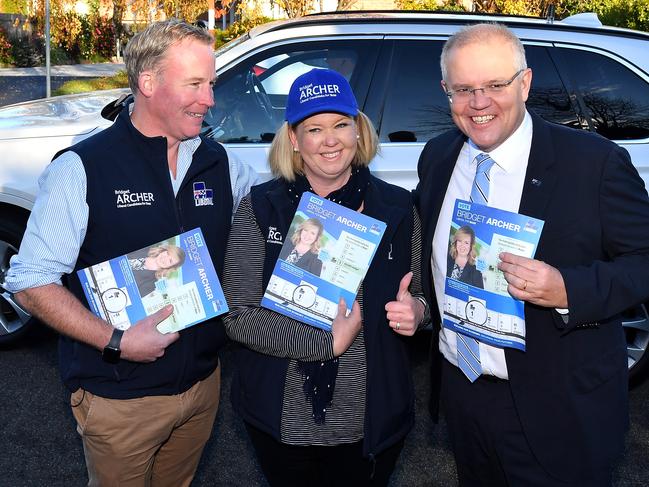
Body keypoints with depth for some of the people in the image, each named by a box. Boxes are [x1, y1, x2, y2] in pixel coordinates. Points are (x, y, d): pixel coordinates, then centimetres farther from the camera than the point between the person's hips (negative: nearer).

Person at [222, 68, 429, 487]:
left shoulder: (397, 207, -4)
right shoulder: (260, 208, -8)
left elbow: (421, 292, 7)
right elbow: (239, 319, -13)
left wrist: (416, 310, -15)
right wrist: (330, 341, -20)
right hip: (283, 423, 0)